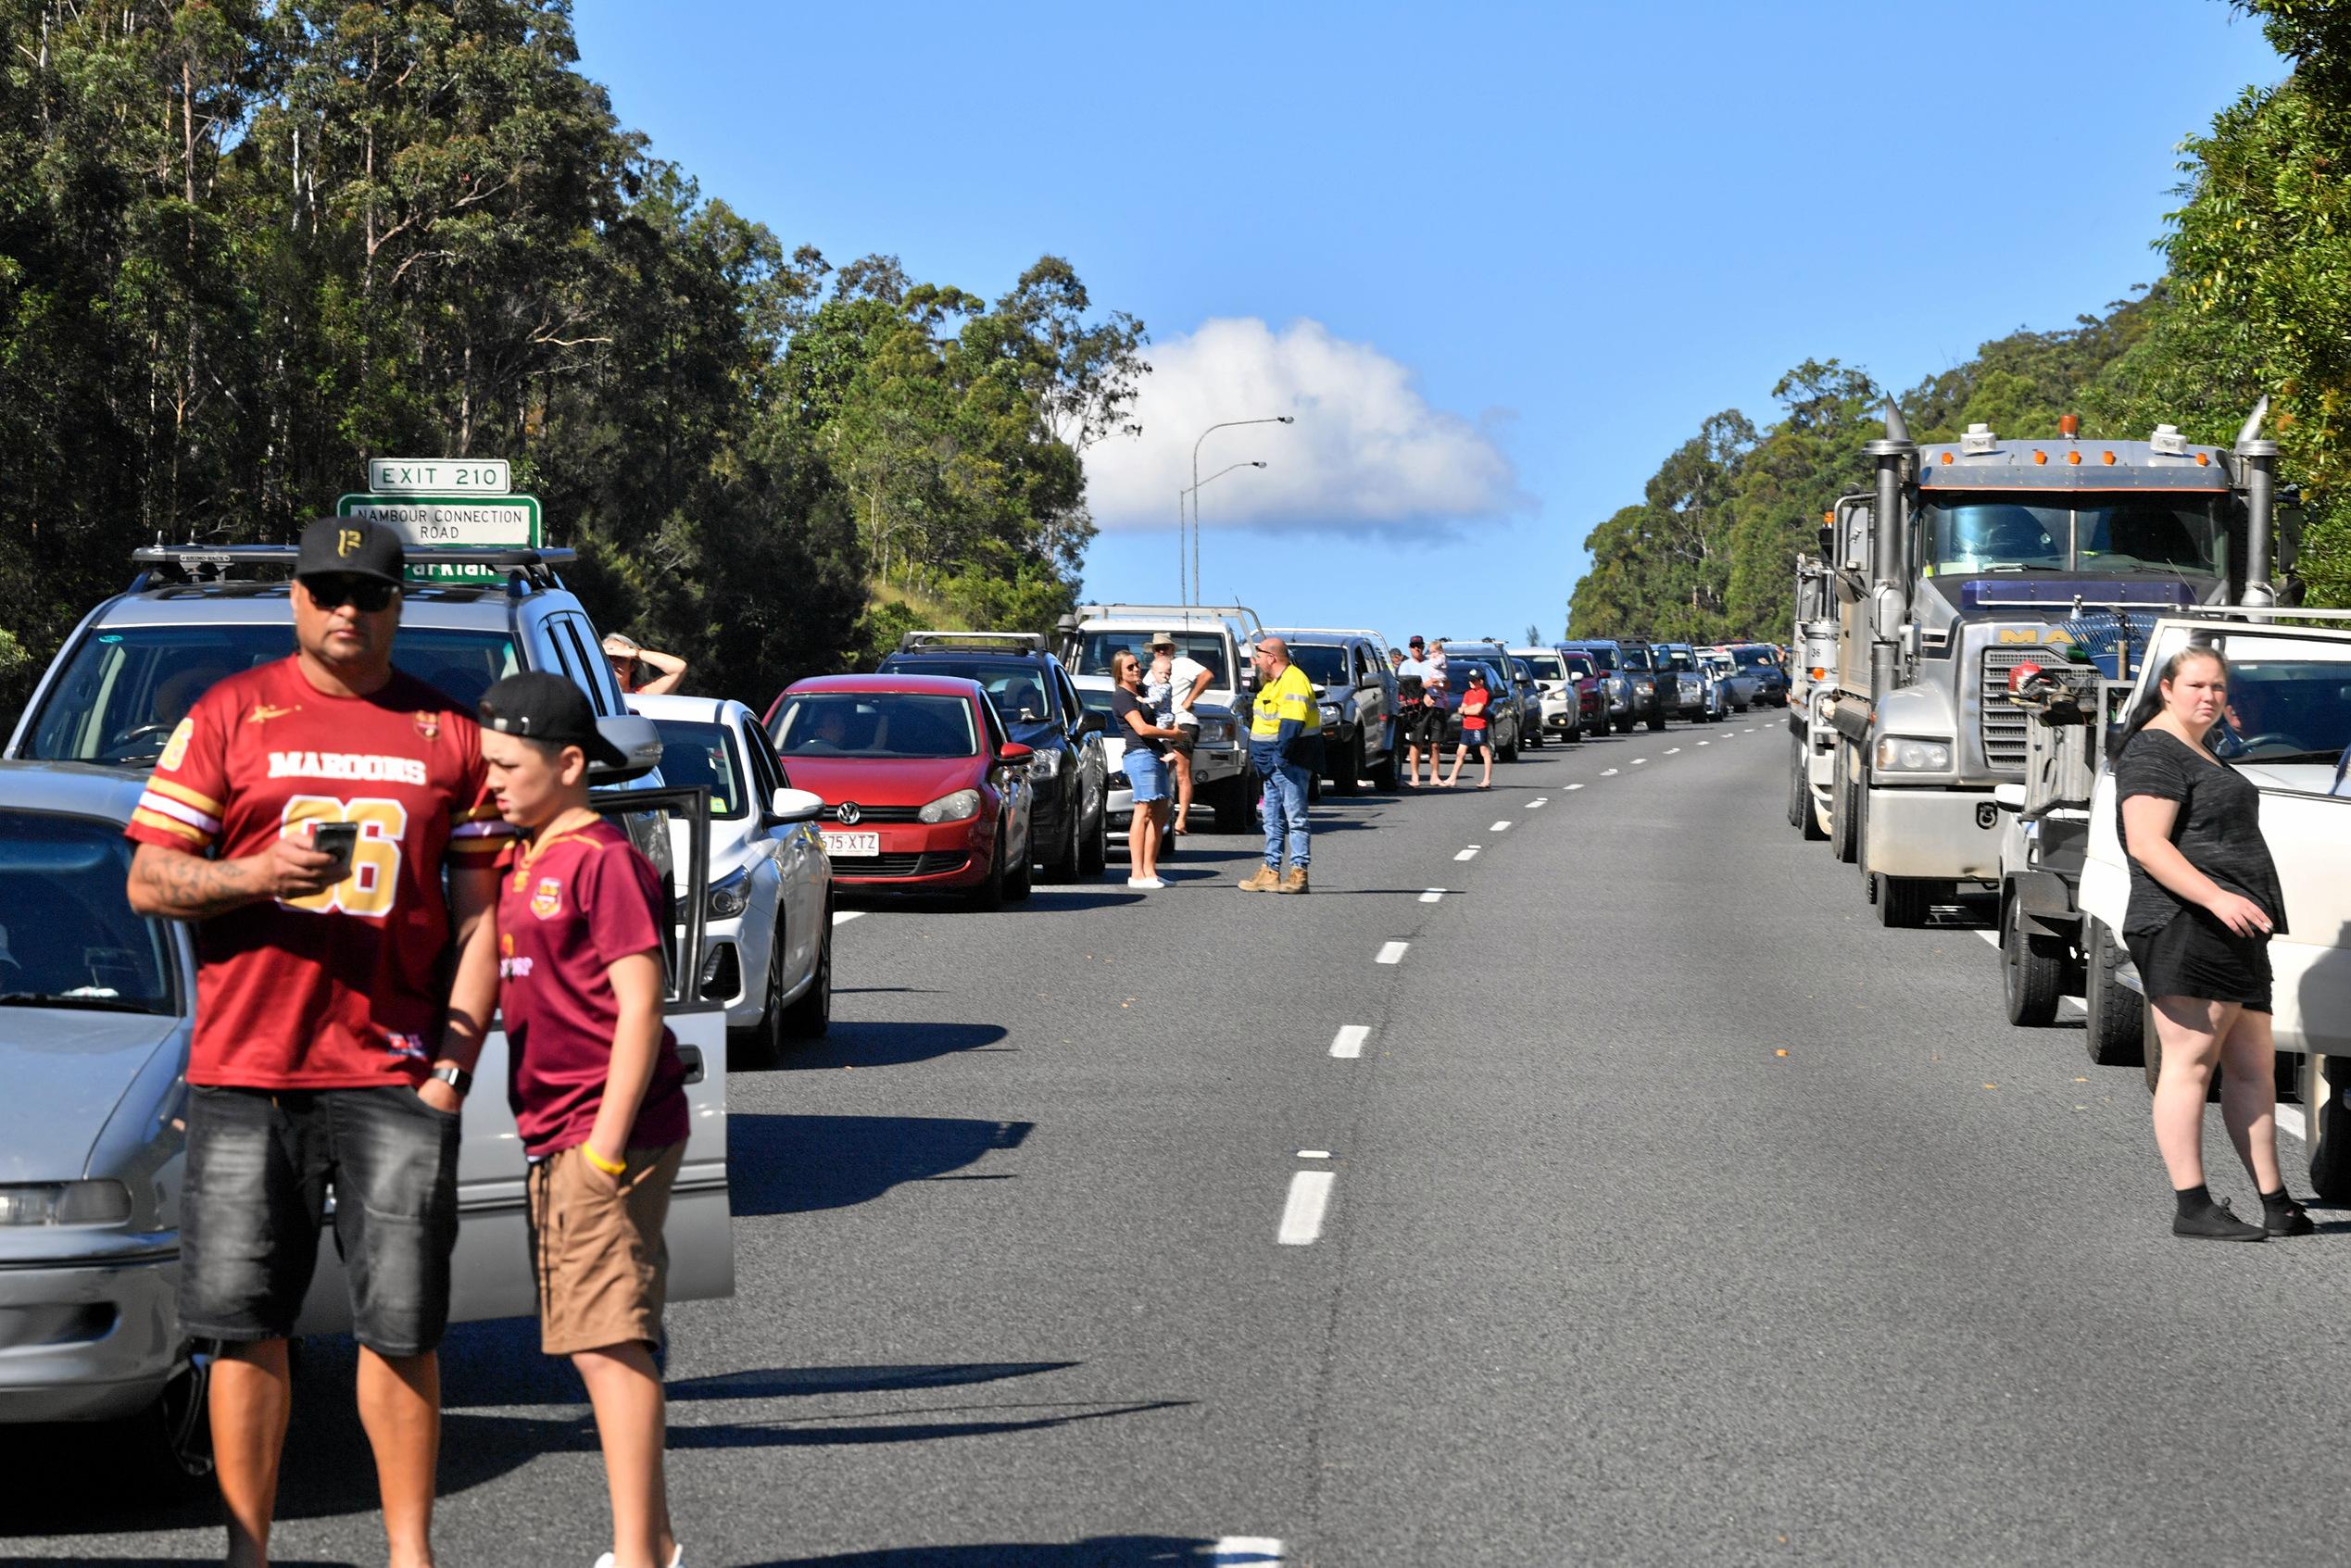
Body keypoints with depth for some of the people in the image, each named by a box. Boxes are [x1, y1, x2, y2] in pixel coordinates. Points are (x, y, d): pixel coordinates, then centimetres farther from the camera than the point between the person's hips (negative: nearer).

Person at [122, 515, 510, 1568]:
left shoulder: (449, 732, 11)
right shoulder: (227, 717, 7)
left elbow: (480, 909, 10)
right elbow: (147, 880, 4)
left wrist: (457, 1057, -1)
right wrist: (257, 872, -14)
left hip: (396, 1076, 0)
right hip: (245, 1071, 0)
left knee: (401, 1327, -1)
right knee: (248, 1327, 2)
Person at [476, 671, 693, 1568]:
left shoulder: (603, 860, -12)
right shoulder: (515, 862, 15)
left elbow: (640, 1005, -17)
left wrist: (608, 1142, -21)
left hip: (608, 1130, -10)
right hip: (551, 1136, 10)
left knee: (610, 1341, -12)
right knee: (592, 1342, 14)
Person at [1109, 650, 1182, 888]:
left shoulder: (1140, 692, 21)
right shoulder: (1122, 696, -8)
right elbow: (1141, 728, -17)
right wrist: (1173, 734, -6)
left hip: (1155, 756, 10)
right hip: (1140, 755, -10)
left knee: (1160, 814, 8)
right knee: (1144, 812, -13)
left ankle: (1149, 870, 10)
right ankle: (1137, 874, -16)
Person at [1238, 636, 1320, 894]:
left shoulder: (1293, 681, -17)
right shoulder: (1273, 682, 18)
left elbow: (1293, 722, -28)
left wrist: (1282, 752, -34)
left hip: (1290, 763, -11)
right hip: (1273, 764, 11)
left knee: (1295, 817, -7)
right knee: (1272, 817, 13)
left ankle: (1298, 874, -6)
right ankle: (1271, 871, 18)